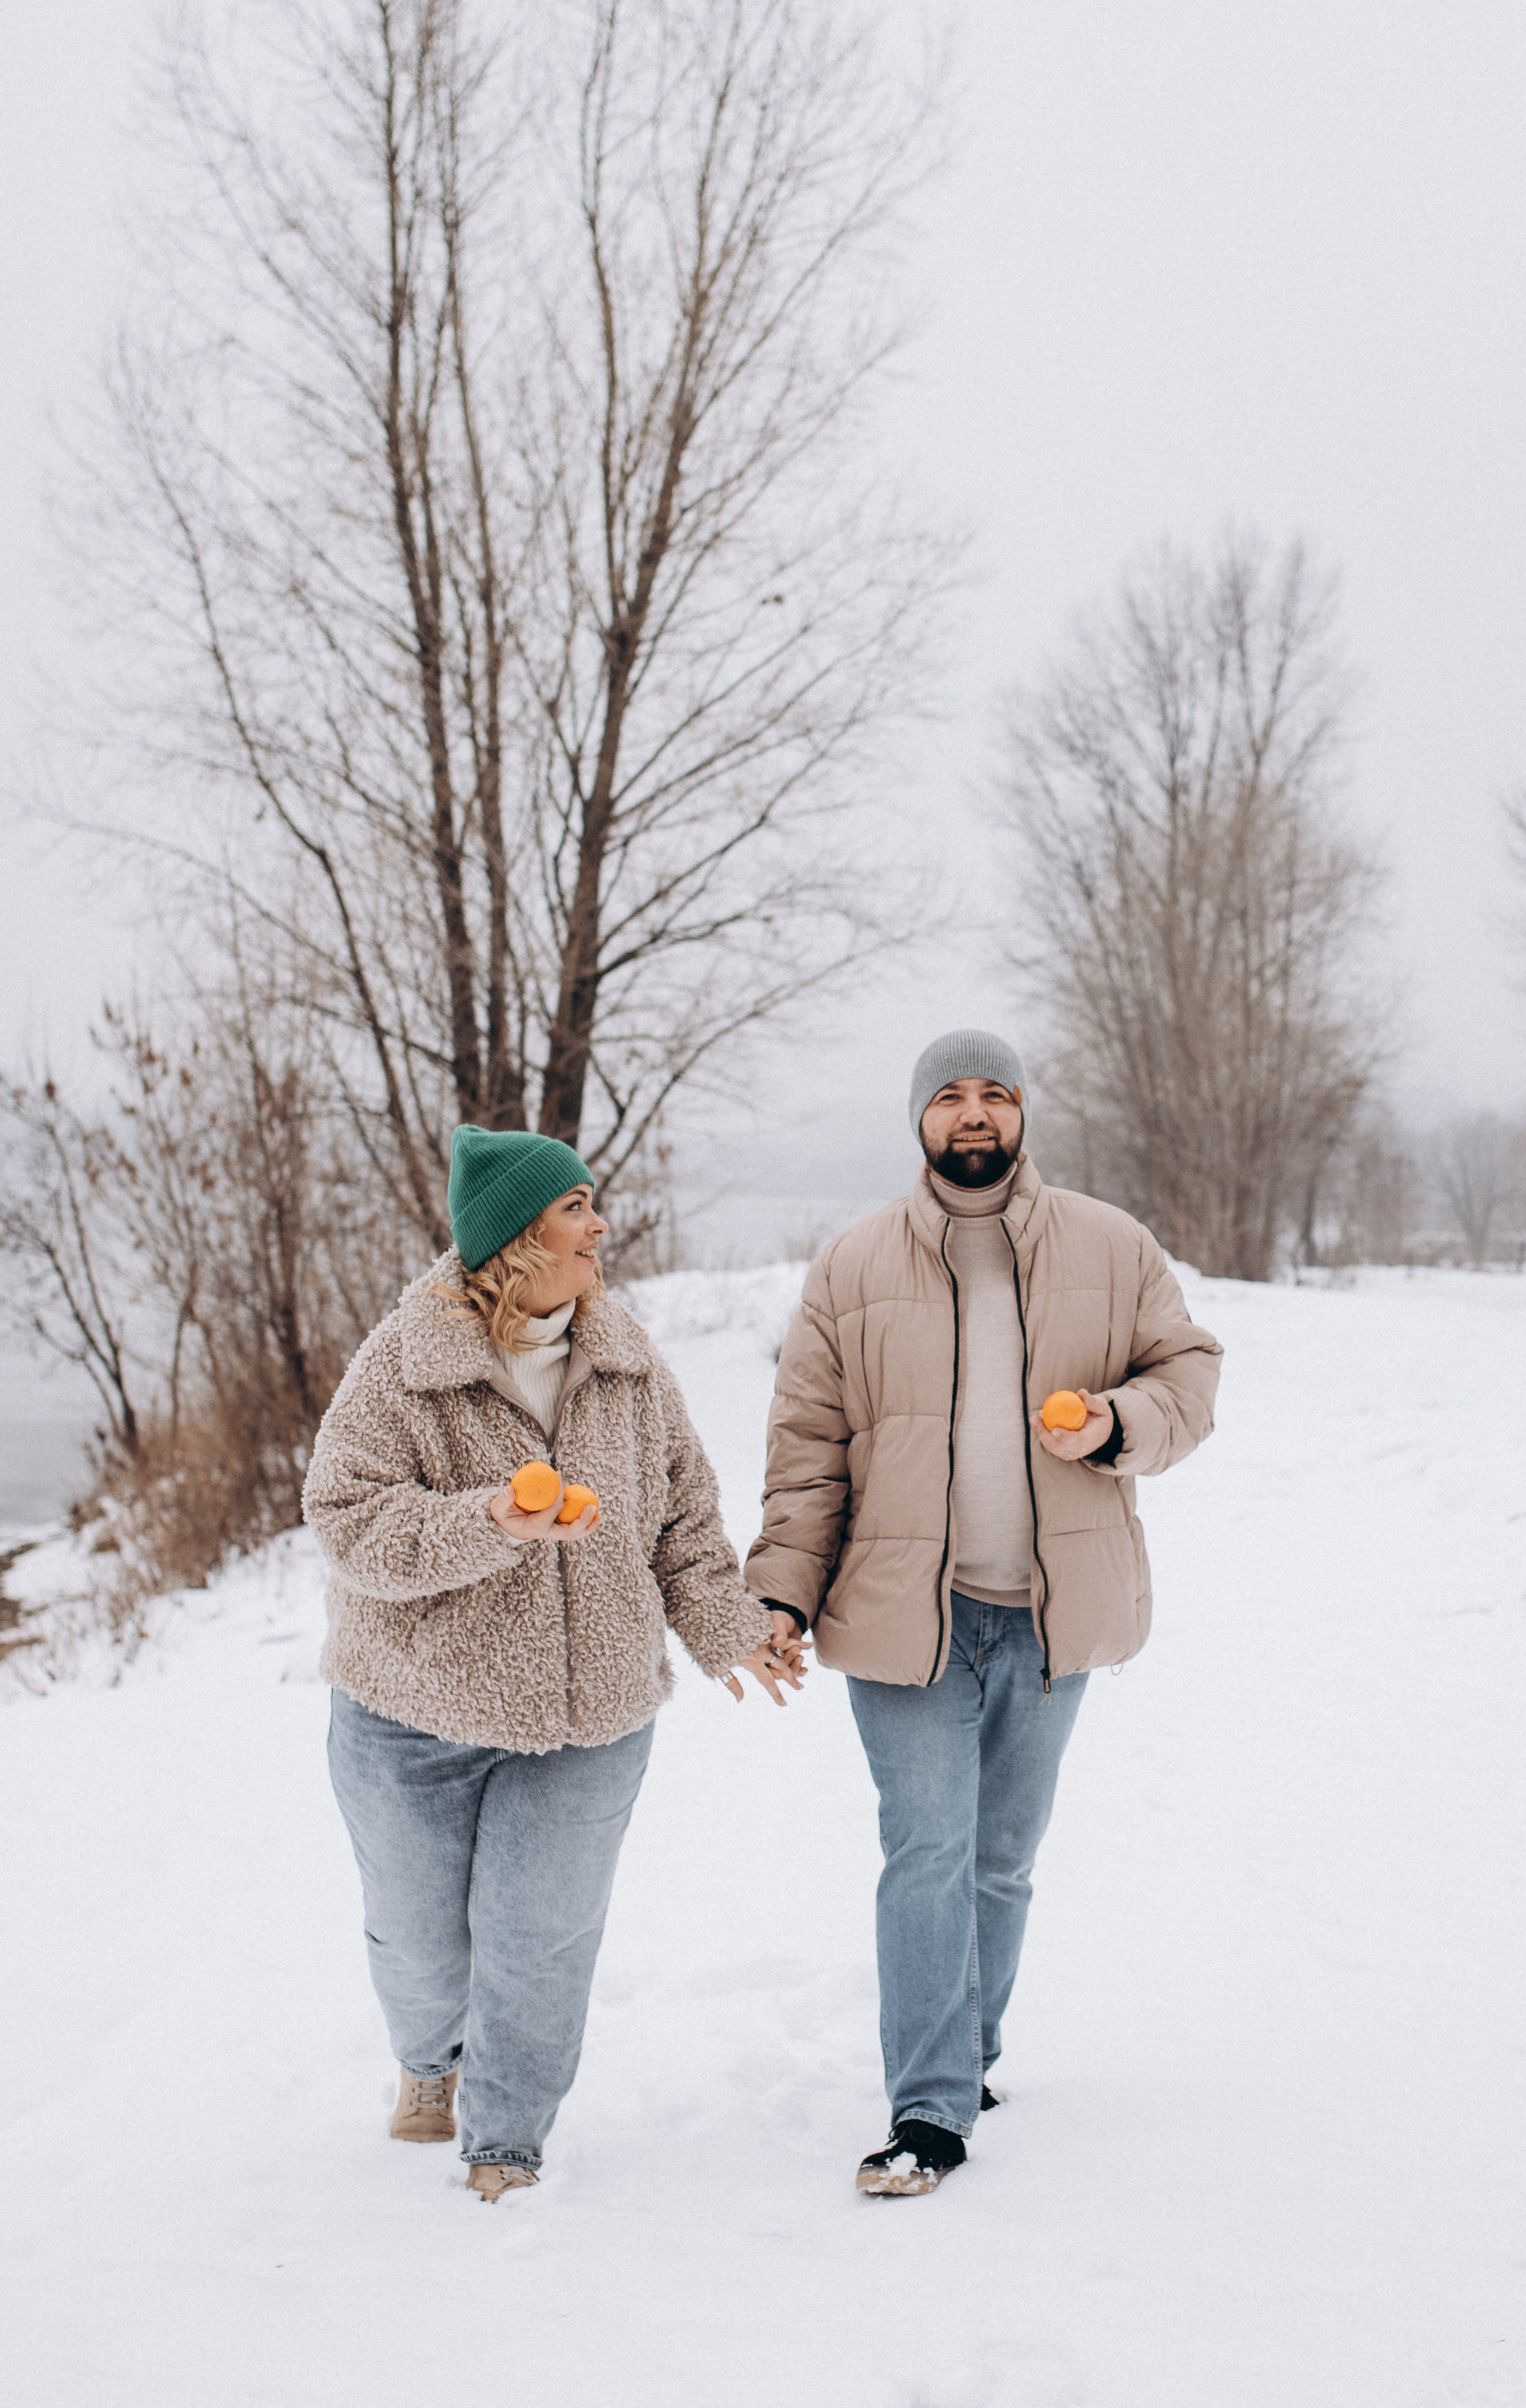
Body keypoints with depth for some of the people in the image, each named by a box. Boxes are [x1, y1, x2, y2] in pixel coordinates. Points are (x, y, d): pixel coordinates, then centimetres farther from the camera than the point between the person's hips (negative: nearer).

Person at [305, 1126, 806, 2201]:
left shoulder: (630, 1363, 1)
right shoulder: (402, 1365, -13)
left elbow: (683, 1516, 10)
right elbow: (351, 1519, -18)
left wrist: (728, 1628, 2)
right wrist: (490, 1524, -30)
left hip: (590, 1714, 2)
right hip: (417, 1710, -2)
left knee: (540, 1943, 1)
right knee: (421, 1937, 14)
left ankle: (506, 2148, 21)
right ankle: (432, 2057, 47)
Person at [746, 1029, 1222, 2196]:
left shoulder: (1112, 1249, 4)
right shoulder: (853, 1267, 2)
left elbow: (1190, 1367, 10)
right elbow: (809, 1442, 2)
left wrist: (1120, 1425, -12)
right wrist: (781, 1593, -5)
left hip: (1053, 1615, 2)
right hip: (905, 1610, -2)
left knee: (1003, 1857, 14)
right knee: (928, 1855, -7)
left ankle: (967, 2059, 31)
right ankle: (931, 2109, -3)